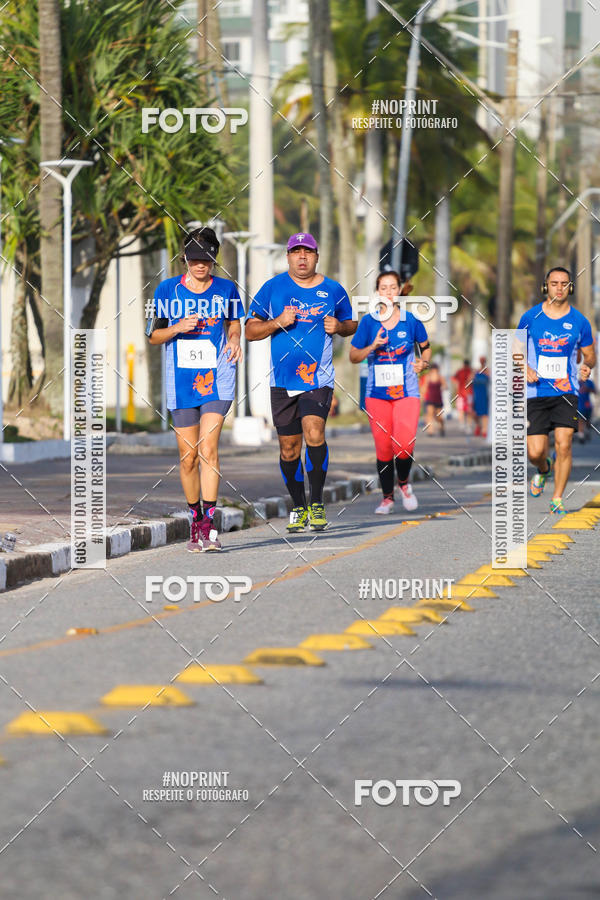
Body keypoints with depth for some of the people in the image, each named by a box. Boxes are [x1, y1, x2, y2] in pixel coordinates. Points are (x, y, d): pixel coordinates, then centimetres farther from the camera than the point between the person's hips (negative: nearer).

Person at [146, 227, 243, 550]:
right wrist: (177, 328, -11)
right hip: (181, 381, 1)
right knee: (188, 457, 5)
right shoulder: (167, 290, 2)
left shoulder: (226, 289, 3)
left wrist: (234, 339, -1)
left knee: (208, 448, -16)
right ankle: (195, 520, 21)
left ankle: (209, 523, -19)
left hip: (217, 378, -1)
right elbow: (153, 335, 8)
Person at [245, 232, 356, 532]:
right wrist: (278, 322, -12)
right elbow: (250, 330, 5)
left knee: (313, 430, -23)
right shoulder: (272, 288, 4)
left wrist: (339, 326, -4)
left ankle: (317, 503, -15)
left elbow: (350, 325, 20)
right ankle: (299, 508, 21)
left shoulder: (333, 291, 6)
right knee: (289, 446, 5)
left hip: (319, 379, -2)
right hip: (283, 381, 2)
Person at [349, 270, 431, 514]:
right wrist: (373, 347, -12)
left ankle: (404, 483, 14)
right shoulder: (368, 322, 0)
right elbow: (353, 356, 6)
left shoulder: (411, 320, 0)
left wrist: (424, 362, -5)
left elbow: (426, 347, 16)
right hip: (377, 393, 1)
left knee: (404, 445, -15)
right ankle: (387, 497, 18)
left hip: (407, 393, -1)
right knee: (383, 448, 2)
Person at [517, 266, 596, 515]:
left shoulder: (579, 321, 2)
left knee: (564, 444, -15)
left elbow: (590, 354, 13)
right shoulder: (531, 317, 2)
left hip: (566, 391, 0)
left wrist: (587, 366, -10)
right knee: (535, 452, -4)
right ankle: (543, 470, 34)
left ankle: (557, 500, -4)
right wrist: (525, 368, -8)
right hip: (536, 392, 0)